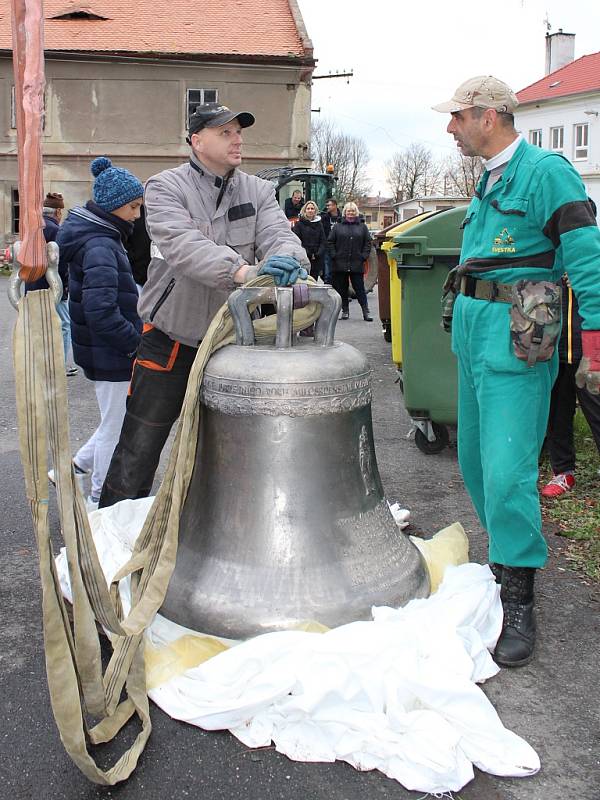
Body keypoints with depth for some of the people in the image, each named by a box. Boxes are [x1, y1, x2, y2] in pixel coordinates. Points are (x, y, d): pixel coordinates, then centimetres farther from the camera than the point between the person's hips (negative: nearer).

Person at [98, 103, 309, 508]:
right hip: (171, 341, -4)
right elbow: (182, 245, -27)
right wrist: (240, 270, -43)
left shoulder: (258, 191, 5)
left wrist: (288, 262, -36)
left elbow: (278, 234, -11)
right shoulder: (166, 187, -9)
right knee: (139, 450, 2)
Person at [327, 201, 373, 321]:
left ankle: (366, 311, 1)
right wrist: (334, 256, -4)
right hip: (340, 264, 1)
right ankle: (345, 310, 15)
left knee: (359, 288, -2)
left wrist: (364, 256, -2)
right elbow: (330, 242, 7)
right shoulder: (337, 227, 9)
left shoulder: (362, 227, 11)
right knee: (341, 288, 5)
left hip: (357, 265, -1)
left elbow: (368, 243, 9)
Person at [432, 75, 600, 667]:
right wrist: (466, 319, 19)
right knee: (476, 462, 14)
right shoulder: (488, 180, 18)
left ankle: (518, 604, -2)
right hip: (472, 329, 9)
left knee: (506, 471, -12)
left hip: (516, 337, -9)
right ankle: (506, 563, 31)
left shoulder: (544, 171, -10)